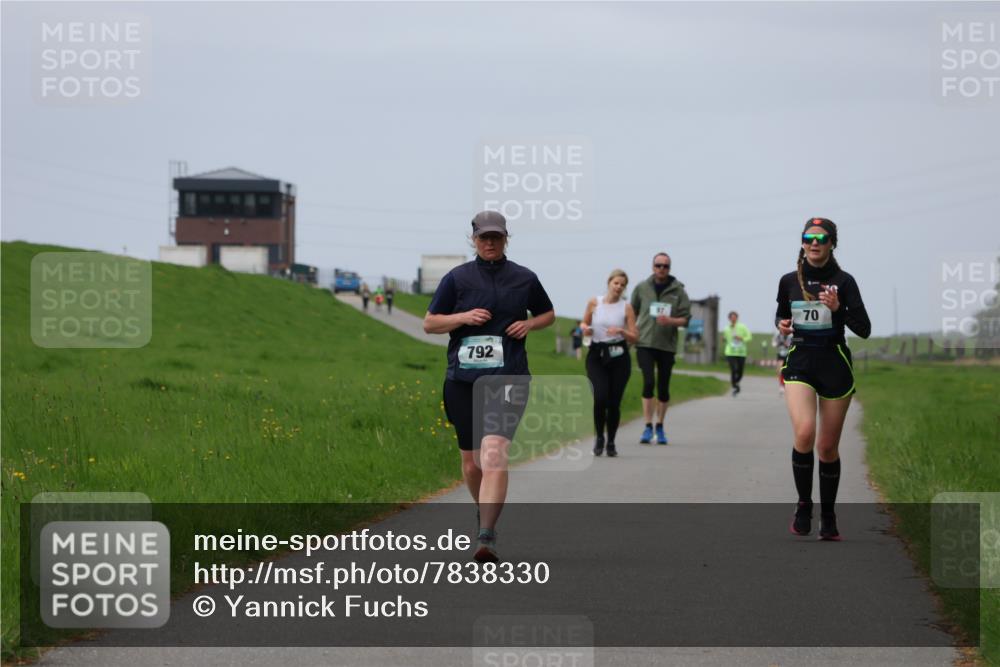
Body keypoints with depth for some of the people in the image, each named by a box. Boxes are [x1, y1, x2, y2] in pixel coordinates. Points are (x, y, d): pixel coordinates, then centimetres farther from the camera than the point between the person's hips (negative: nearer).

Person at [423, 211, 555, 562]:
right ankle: (484, 510, 40)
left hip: (507, 377, -2)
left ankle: (487, 536, -25)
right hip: (462, 378, 2)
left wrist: (530, 323, 2)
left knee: (494, 453, -20)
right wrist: (463, 317, -9)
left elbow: (549, 313, 23)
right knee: (471, 460, 10)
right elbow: (429, 323, 8)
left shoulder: (525, 279, 8)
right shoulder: (457, 278, 5)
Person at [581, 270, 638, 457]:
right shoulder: (594, 303, 3)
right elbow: (584, 323, 17)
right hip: (596, 355, 0)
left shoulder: (626, 307, 1)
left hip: (618, 357, 0)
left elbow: (634, 337, 2)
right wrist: (585, 328, -6)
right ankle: (599, 438, 4)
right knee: (600, 397, -17)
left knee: (614, 402, 0)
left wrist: (621, 331, -17)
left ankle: (611, 442, 17)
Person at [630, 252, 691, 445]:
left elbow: (685, 319, 0)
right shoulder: (642, 288, 4)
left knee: (663, 387, 7)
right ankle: (648, 427, -11)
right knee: (648, 382, -15)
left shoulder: (678, 291, 2)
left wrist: (670, 321, -19)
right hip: (645, 343, -1)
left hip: (667, 344, 1)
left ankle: (660, 427, 21)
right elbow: (632, 313, 15)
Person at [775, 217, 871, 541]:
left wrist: (838, 308, -23)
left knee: (828, 446, 5)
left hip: (835, 365, -1)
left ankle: (828, 517, 21)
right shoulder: (789, 281, 4)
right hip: (800, 362, 1)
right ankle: (803, 505, -5)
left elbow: (864, 329, -7)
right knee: (804, 432, -22)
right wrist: (782, 325, -1)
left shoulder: (843, 281, -4)